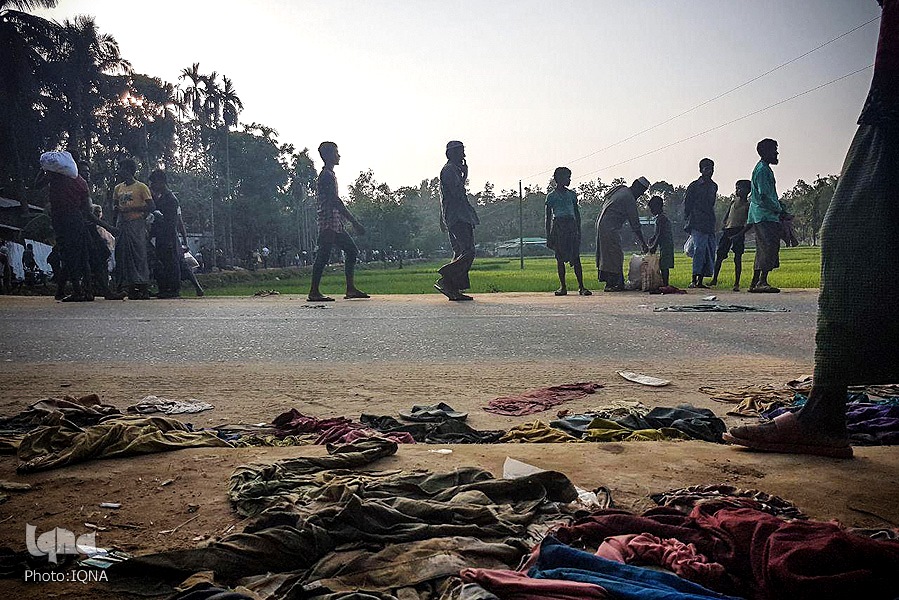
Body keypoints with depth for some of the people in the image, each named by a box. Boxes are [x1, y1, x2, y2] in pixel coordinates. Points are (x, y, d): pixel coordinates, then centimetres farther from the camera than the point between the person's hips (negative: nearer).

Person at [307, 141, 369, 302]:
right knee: (323, 255, -9)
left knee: (351, 250, 10)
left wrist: (353, 221, 23)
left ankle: (351, 289, 10)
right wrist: (354, 222, -21)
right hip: (329, 222, -11)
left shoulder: (328, 174, 21)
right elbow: (335, 201, -20)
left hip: (335, 223, 11)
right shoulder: (327, 176, -12)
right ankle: (314, 292, -5)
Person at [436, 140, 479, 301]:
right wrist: (464, 176, -7)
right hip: (457, 218, -11)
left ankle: (454, 290, 6)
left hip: (460, 218, 11)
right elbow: (457, 193, -18)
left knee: (461, 253, 7)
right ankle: (444, 280, -19)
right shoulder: (449, 170, -8)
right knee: (468, 253, -18)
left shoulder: (454, 169, 25)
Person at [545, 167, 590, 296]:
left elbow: (577, 213, 16)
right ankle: (562, 287, 6)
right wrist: (548, 236, 0)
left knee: (576, 257, -4)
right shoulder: (551, 196, 4)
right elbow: (548, 217, 4)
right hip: (558, 226, -2)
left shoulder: (572, 194, 13)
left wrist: (579, 231, 9)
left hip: (571, 226, 2)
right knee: (560, 257, 0)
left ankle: (581, 287, -6)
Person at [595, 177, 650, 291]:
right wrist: (643, 244, -5)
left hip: (601, 224, 10)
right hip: (610, 228, -10)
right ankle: (611, 284, -6)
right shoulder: (629, 199, -11)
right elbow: (635, 224, -10)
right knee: (615, 256, -7)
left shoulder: (621, 190, 17)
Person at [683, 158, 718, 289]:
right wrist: (688, 221, -8)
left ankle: (700, 281, 9)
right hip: (698, 224, -7)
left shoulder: (713, 186, 18)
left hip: (710, 224, 7)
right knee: (699, 248, -17)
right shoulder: (694, 186, -1)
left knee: (710, 251, 4)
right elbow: (687, 204, -2)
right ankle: (694, 280, -17)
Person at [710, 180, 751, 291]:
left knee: (737, 258, -6)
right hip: (727, 230, 5)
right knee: (719, 255, 3)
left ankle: (736, 284, -4)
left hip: (738, 231, -5)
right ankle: (714, 279, 15)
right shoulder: (734, 200, 15)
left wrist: (740, 233, -18)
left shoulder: (748, 205, 0)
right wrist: (724, 224, 4)